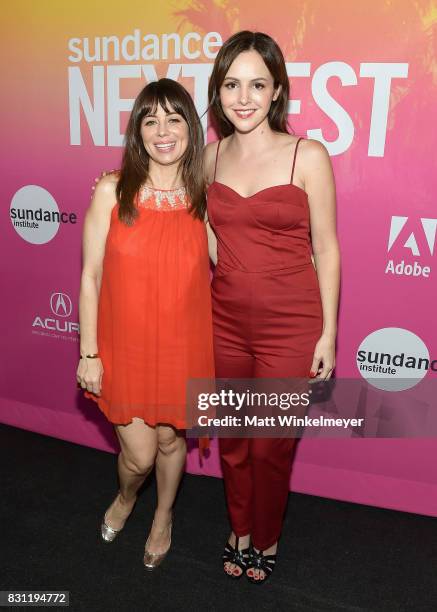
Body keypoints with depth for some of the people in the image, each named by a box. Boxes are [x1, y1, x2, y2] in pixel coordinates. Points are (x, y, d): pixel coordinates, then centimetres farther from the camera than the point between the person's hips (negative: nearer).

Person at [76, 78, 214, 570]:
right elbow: (90, 277, -6)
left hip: (183, 345, 2)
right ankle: (125, 497, 46)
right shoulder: (112, 192, -10)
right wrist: (88, 353, -5)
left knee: (170, 437, 19)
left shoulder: (203, 196, -4)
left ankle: (163, 517, 51)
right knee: (139, 454, 6)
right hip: (125, 345, -1)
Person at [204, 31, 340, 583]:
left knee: (270, 445, 9)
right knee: (232, 437, 18)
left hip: (289, 325, -4)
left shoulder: (308, 156, -8)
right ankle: (239, 531, 44)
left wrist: (327, 332, -5)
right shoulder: (211, 156, 4)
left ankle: (266, 541, 38)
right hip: (225, 320, 4)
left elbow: (325, 248, -5)